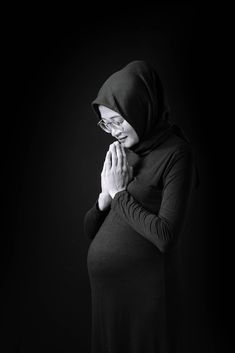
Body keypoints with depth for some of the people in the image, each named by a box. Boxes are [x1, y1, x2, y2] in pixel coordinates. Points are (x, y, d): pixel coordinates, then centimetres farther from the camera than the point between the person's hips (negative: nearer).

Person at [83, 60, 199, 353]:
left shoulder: (175, 153, -12)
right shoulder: (120, 153, 7)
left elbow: (166, 236, -20)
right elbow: (89, 230, 9)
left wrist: (120, 193, -12)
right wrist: (107, 194, -9)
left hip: (143, 293, -6)